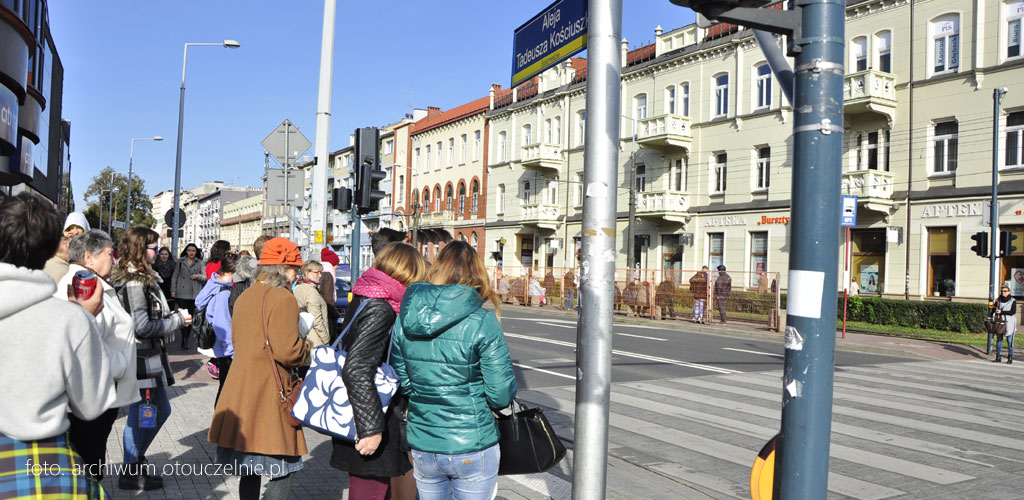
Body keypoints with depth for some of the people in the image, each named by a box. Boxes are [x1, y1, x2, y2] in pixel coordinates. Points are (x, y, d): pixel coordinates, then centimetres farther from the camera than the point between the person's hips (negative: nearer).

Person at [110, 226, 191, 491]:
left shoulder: (143, 278, 11)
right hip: (142, 360, -10)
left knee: (161, 410, 21)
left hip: (151, 359, 10)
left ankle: (136, 460, 34)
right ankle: (131, 472, 17)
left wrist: (175, 316, 8)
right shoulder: (134, 283, -20)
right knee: (140, 415, 3)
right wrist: (178, 320, -13)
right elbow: (142, 326, -23)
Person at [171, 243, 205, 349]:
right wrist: (173, 290, 3)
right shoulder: (180, 261, 10)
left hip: (194, 294, 1)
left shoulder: (200, 263, 10)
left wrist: (198, 276, -10)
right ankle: (184, 340, -7)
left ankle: (186, 340, 14)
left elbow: (205, 277, 11)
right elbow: (175, 276, 10)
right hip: (181, 293, -1)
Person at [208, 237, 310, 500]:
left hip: (241, 391, 9)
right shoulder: (282, 298, -14)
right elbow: (288, 351, -20)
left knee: (250, 470, 17)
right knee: (281, 470, 1)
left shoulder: (244, 296, 14)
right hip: (269, 393, -9)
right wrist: (307, 348, -1)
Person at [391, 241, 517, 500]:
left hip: (421, 448, 4)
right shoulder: (482, 323, -16)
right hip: (472, 449, -4)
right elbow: (502, 395, -15)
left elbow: (402, 383, 4)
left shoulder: (404, 318, -4)